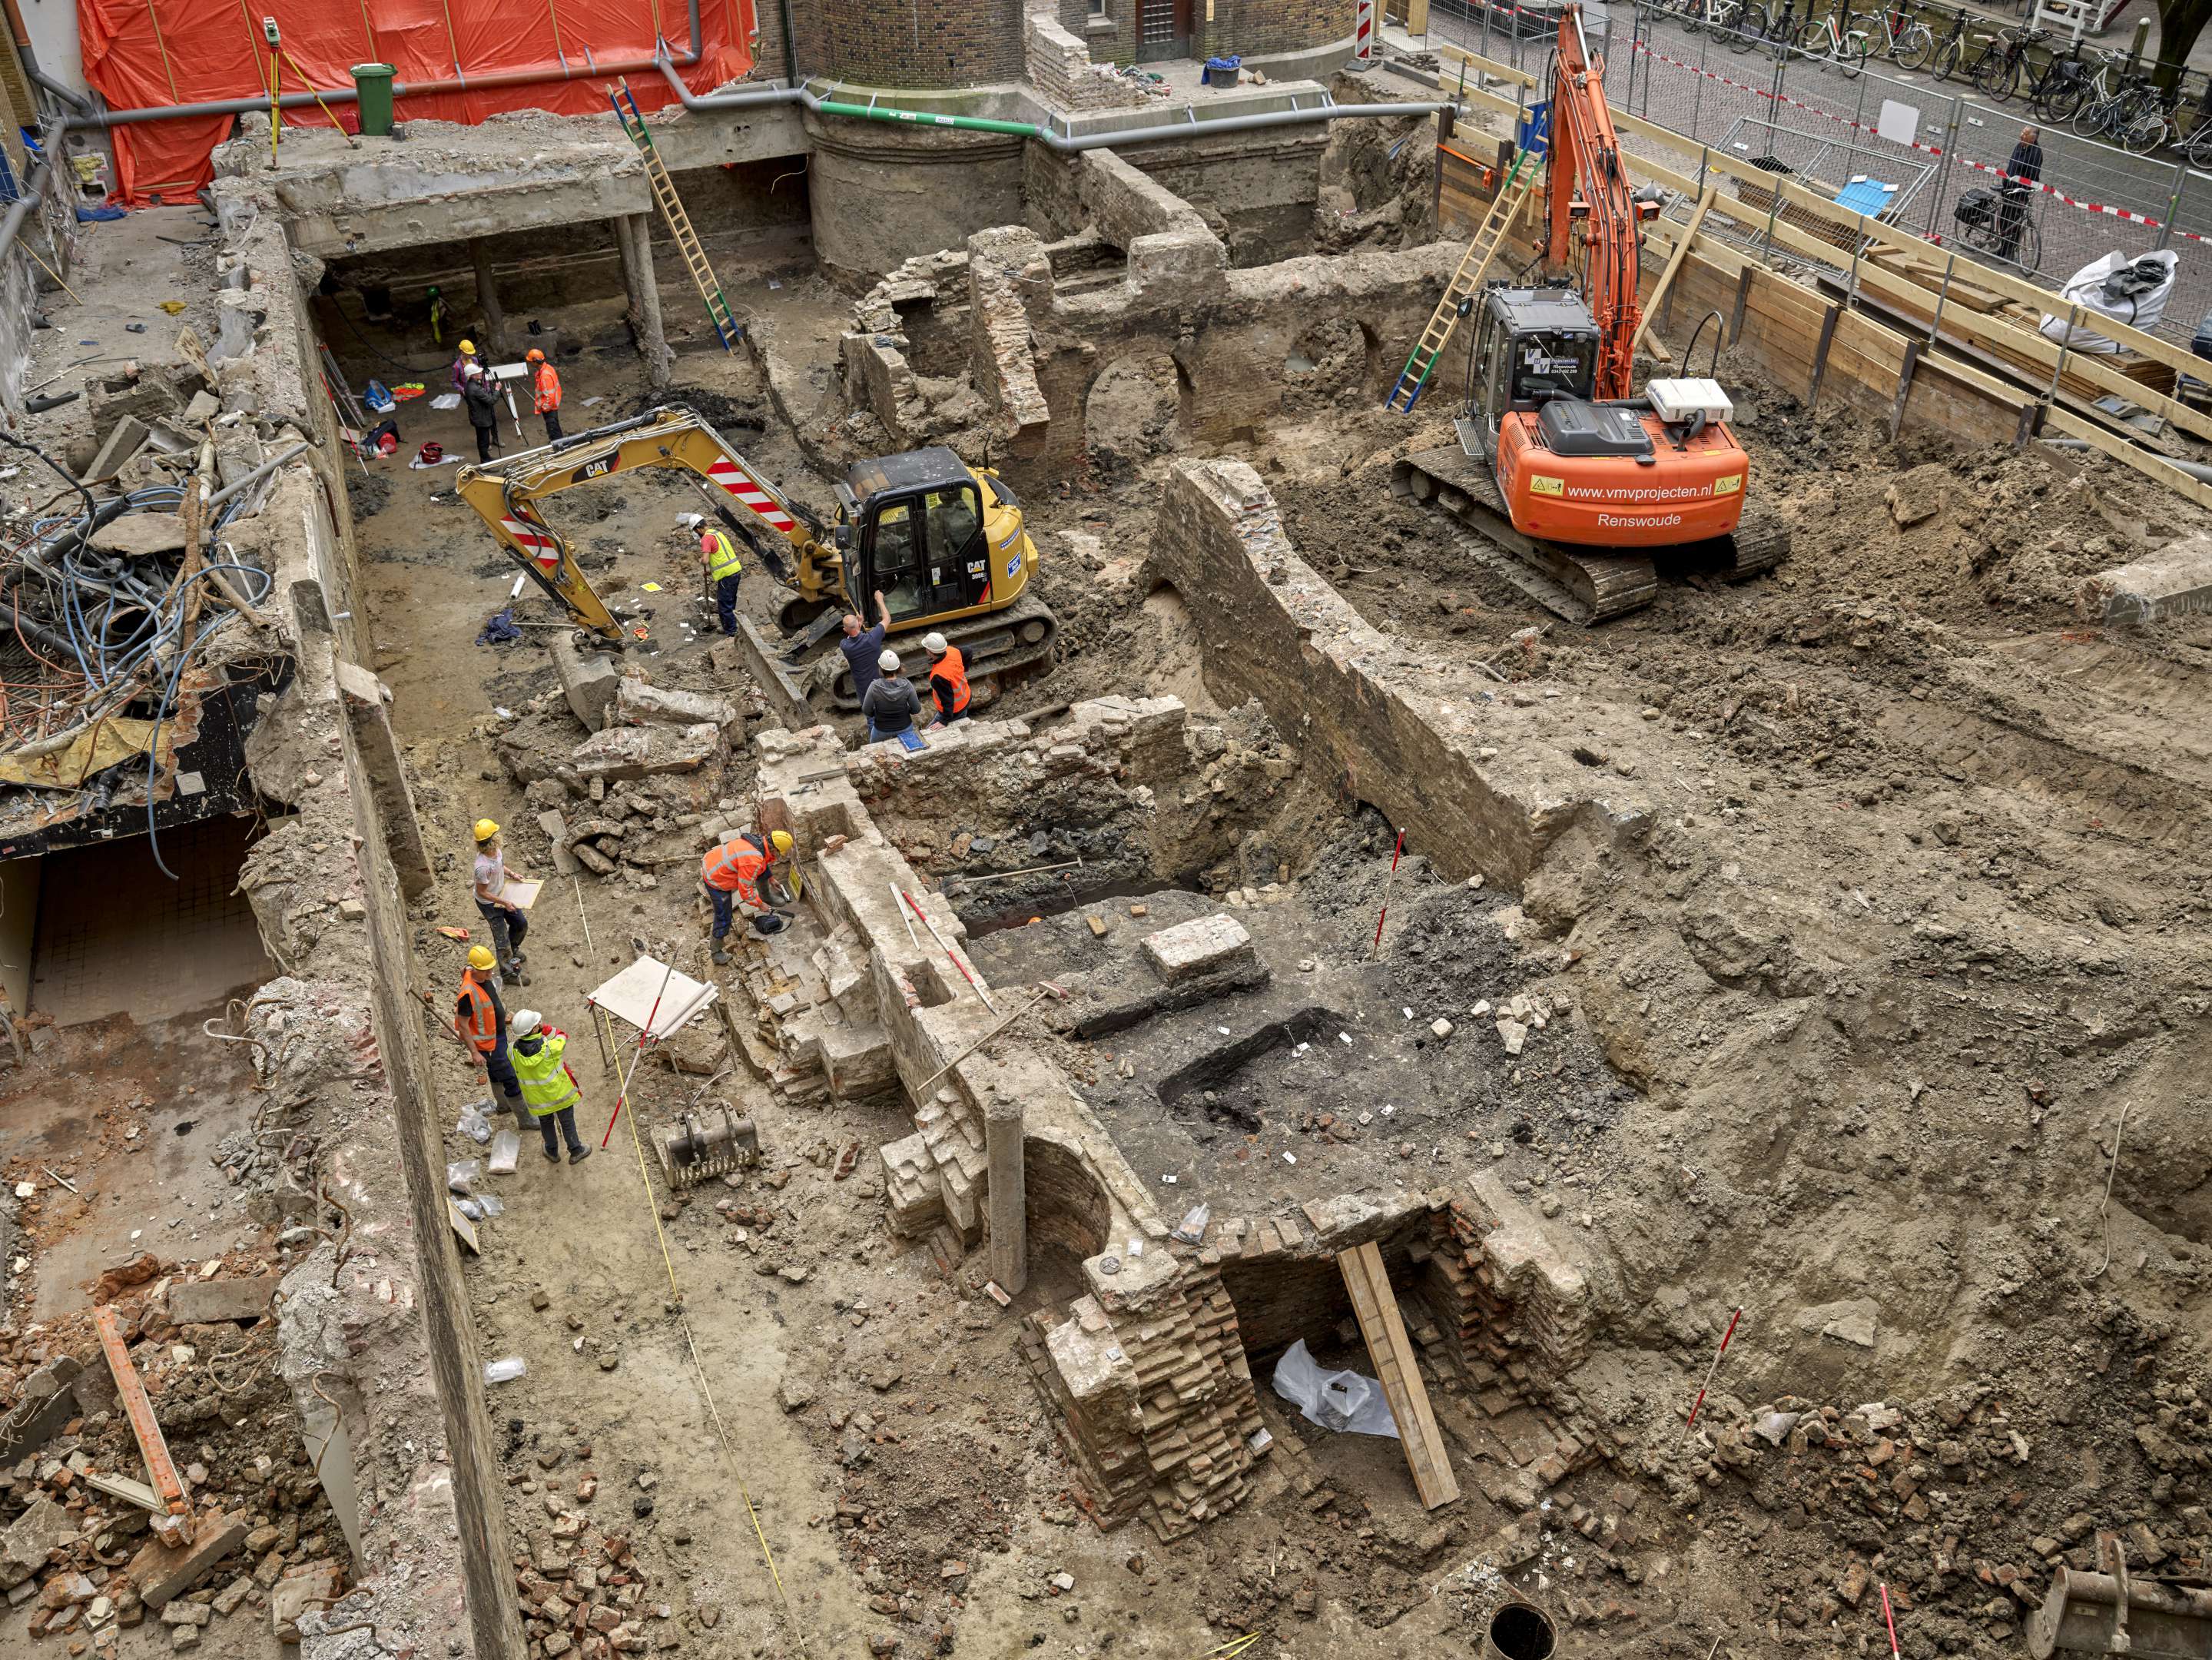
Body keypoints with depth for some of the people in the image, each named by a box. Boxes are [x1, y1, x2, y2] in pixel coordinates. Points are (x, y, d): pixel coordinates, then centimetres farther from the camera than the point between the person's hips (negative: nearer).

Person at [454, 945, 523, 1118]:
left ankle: (503, 1105, 52)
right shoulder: (469, 993, -36)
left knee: (496, 1071, 30)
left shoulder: (485, 976, -11)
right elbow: (463, 1026, -27)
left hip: (499, 1033, 9)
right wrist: (475, 1053, -23)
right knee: (510, 1080, 1)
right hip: (489, 1043, -9)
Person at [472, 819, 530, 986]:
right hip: (489, 903, -8)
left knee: (521, 923, 22)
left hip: (502, 894, 8)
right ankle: (509, 972, 28)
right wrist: (504, 903, -24)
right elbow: (482, 892, -25)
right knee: (502, 937, 8)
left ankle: (513, 949, 51)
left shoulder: (497, 849, -15)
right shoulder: (483, 867, -39)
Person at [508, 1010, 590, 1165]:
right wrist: (543, 1027, -13)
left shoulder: (514, 1051, -24)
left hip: (537, 1099, 3)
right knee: (567, 1122, 21)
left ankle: (552, 1152, 48)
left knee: (546, 1123, 28)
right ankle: (576, 1151, 39)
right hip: (559, 1093, -3)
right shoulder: (549, 1047, -33)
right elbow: (561, 1036, -13)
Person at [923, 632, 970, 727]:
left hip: (953, 711, -8)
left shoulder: (938, 677, -41)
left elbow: (947, 700, -32)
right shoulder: (953, 650, -20)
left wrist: (944, 722, -21)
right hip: (966, 699, 8)